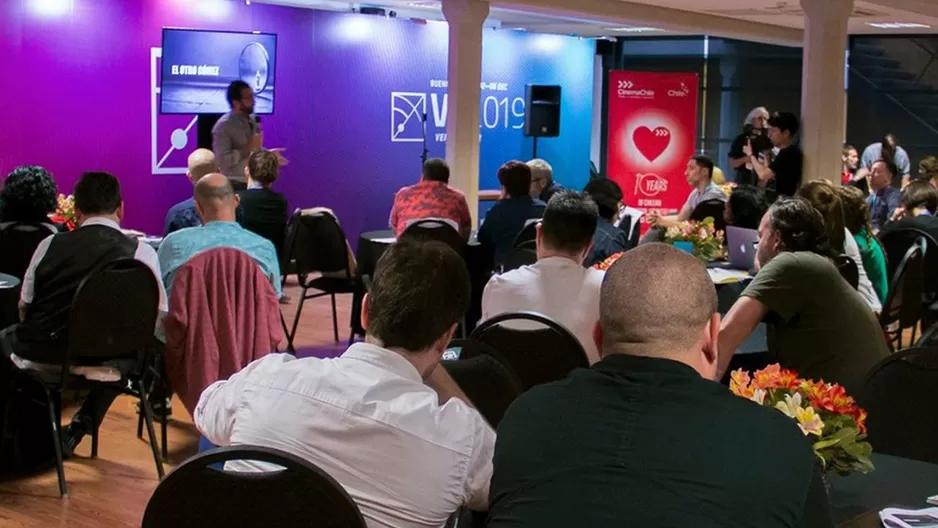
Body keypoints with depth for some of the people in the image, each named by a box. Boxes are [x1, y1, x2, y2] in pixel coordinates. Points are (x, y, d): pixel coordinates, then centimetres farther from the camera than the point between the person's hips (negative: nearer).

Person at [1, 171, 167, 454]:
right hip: (99, 361, -1)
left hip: (39, 357, 1)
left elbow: (24, 308, 9)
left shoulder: (51, 244, 1)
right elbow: (157, 317, 0)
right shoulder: (141, 252, -4)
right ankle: (80, 427, 21)